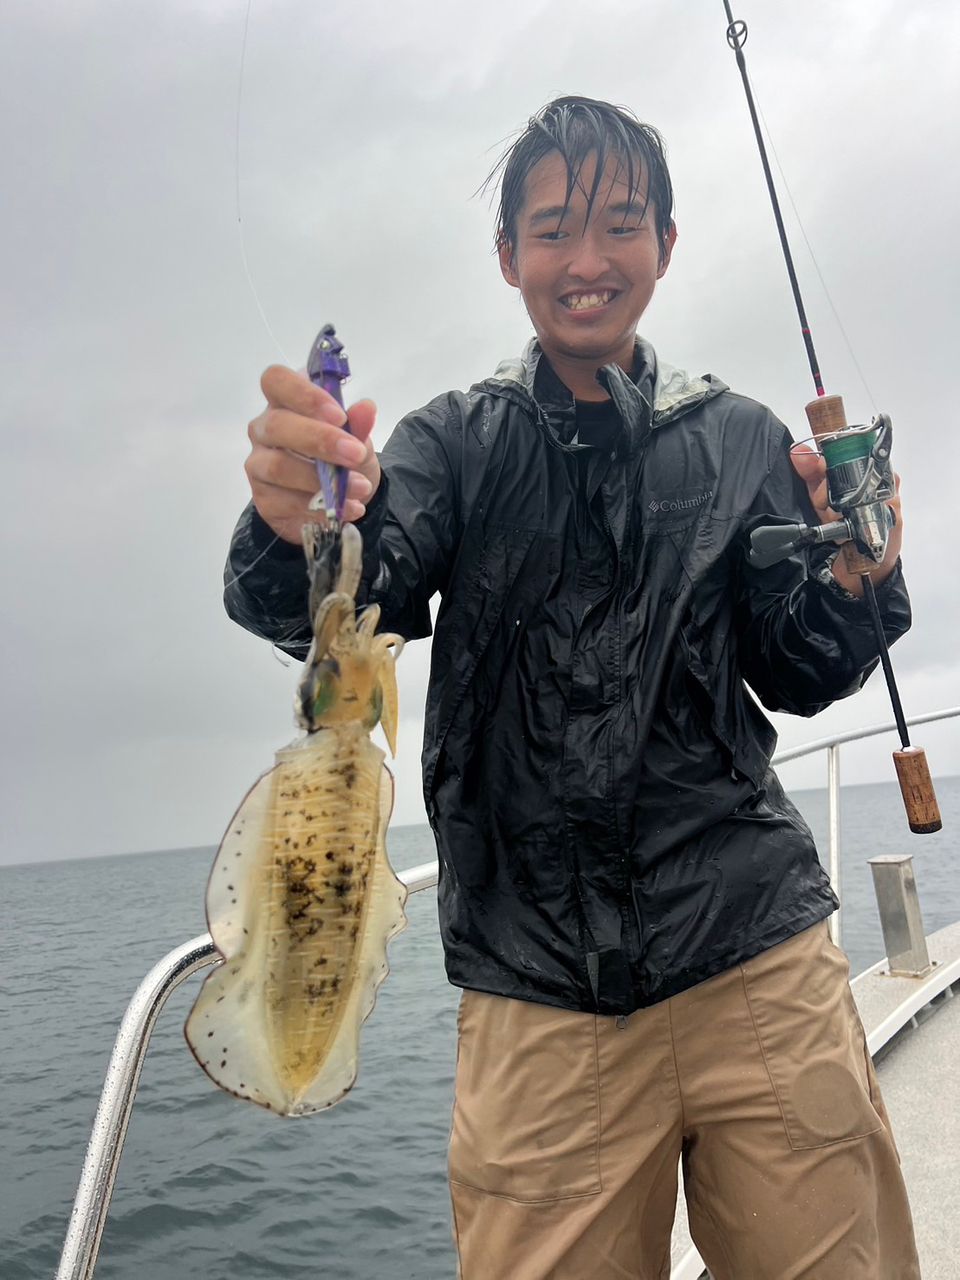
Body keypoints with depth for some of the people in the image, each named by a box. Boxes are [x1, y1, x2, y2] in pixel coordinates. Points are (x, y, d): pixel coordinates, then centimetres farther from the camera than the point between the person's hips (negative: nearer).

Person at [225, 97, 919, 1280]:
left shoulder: (738, 438, 9)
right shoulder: (456, 441, 5)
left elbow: (796, 679, 9)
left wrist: (853, 583, -11)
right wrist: (301, 527, -33)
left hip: (758, 959, 2)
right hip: (536, 995, -1)